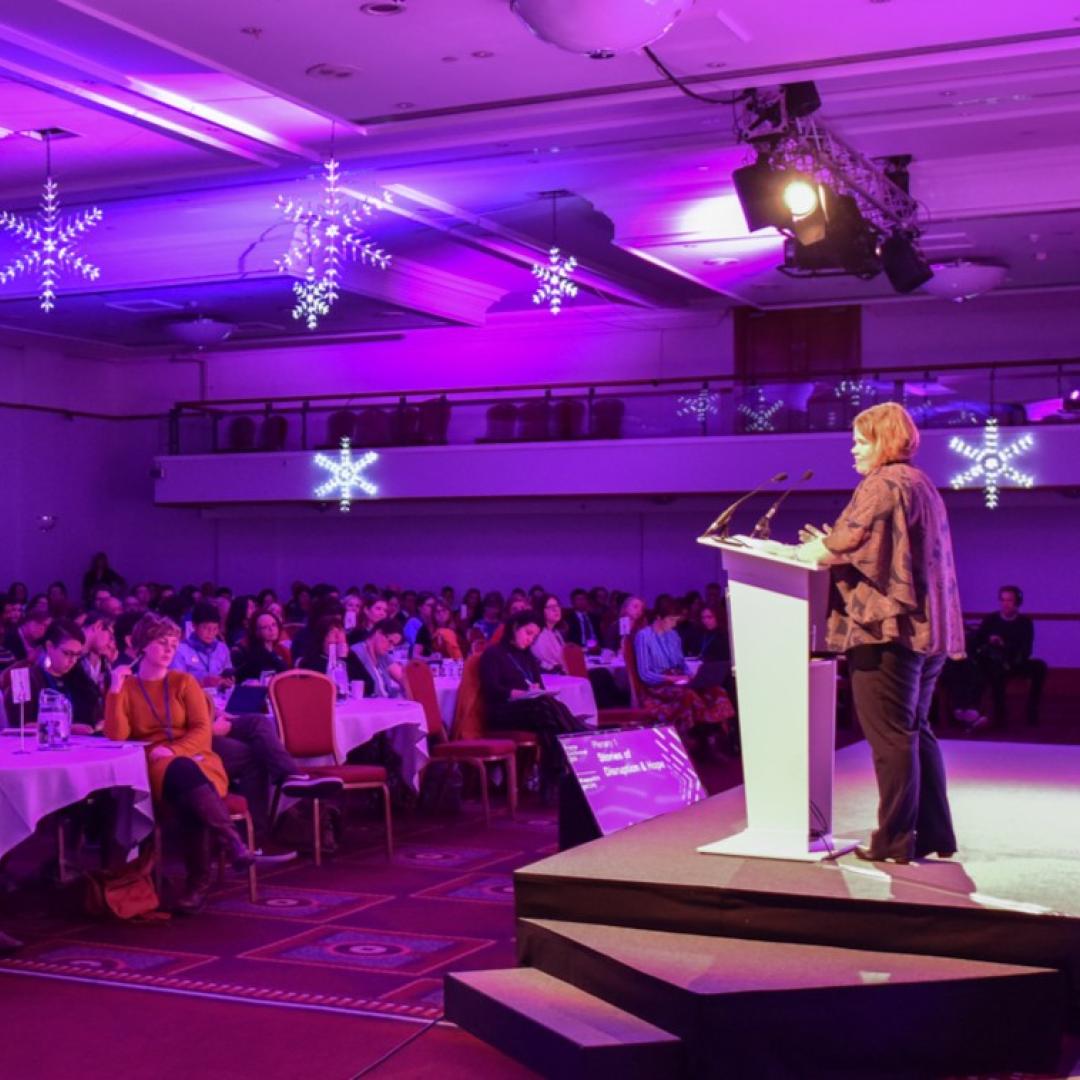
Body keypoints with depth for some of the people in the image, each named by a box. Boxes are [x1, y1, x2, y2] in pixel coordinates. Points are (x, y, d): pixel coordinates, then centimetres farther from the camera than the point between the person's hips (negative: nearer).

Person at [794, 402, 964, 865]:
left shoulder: (881, 484, -10)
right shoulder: (921, 484, 19)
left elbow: (849, 542, -20)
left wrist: (815, 551, -1)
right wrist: (830, 546, 19)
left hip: (887, 628, -10)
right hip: (926, 628, 10)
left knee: (889, 736, -5)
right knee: (916, 731, 15)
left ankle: (895, 839, -2)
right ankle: (934, 834, 18)